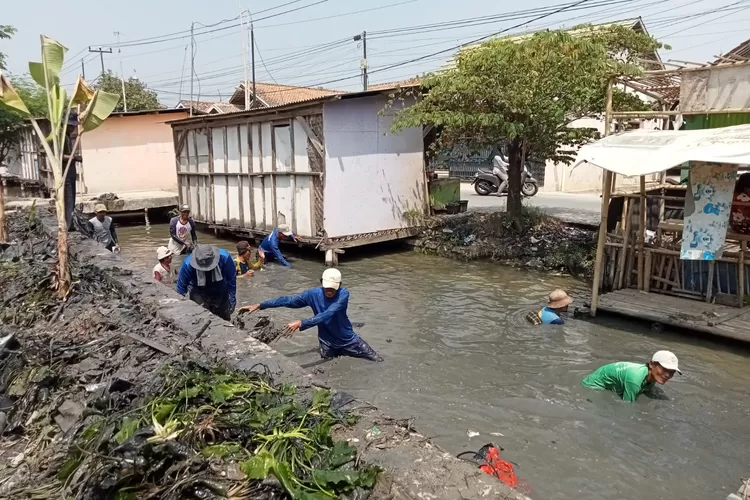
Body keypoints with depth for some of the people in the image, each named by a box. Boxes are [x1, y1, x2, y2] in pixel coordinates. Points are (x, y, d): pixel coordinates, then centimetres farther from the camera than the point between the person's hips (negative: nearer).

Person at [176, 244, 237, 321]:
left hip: (221, 294, 1)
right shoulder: (188, 265, -27)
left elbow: (232, 281, -14)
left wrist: (231, 302, -12)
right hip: (198, 295, -1)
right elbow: (181, 287, -13)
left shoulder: (224, 258, -27)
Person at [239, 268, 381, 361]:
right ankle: (337, 353, 37)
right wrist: (259, 305, -19)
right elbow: (288, 300, -14)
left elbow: (326, 315, -36)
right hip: (327, 342, 1)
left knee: (378, 361, 7)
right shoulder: (313, 294, -14)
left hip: (348, 339, -1)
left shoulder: (344, 294, -25)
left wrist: (301, 323, -45)